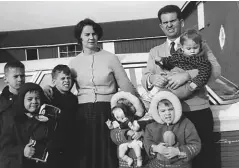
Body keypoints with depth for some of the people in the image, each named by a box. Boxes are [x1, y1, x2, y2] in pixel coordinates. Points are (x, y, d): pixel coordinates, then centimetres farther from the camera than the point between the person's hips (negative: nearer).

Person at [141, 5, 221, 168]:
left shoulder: (199, 45, 6)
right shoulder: (155, 52, 13)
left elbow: (215, 70, -9)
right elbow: (144, 79, 4)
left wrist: (187, 75, -26)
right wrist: (152, 78, -21)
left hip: (198, 111, -1)